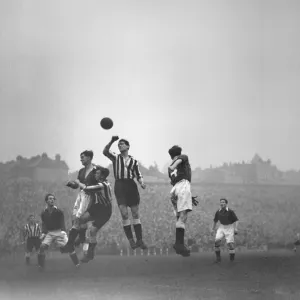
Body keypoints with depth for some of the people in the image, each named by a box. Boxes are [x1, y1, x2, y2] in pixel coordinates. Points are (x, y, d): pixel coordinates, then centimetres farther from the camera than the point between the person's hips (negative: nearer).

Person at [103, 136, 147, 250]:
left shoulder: (133, 161, 13)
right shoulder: (115, 157, 11)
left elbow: (138, 175, 11)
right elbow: (105, 152, -8)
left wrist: (142, 182, -10)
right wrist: (112, 141, -20)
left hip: (131, 186, 1)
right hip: (119, 186, -1)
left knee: (136, 214, 1)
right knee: (124, 214, -8)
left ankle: (139, 240, 5)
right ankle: (131, 240, -2)